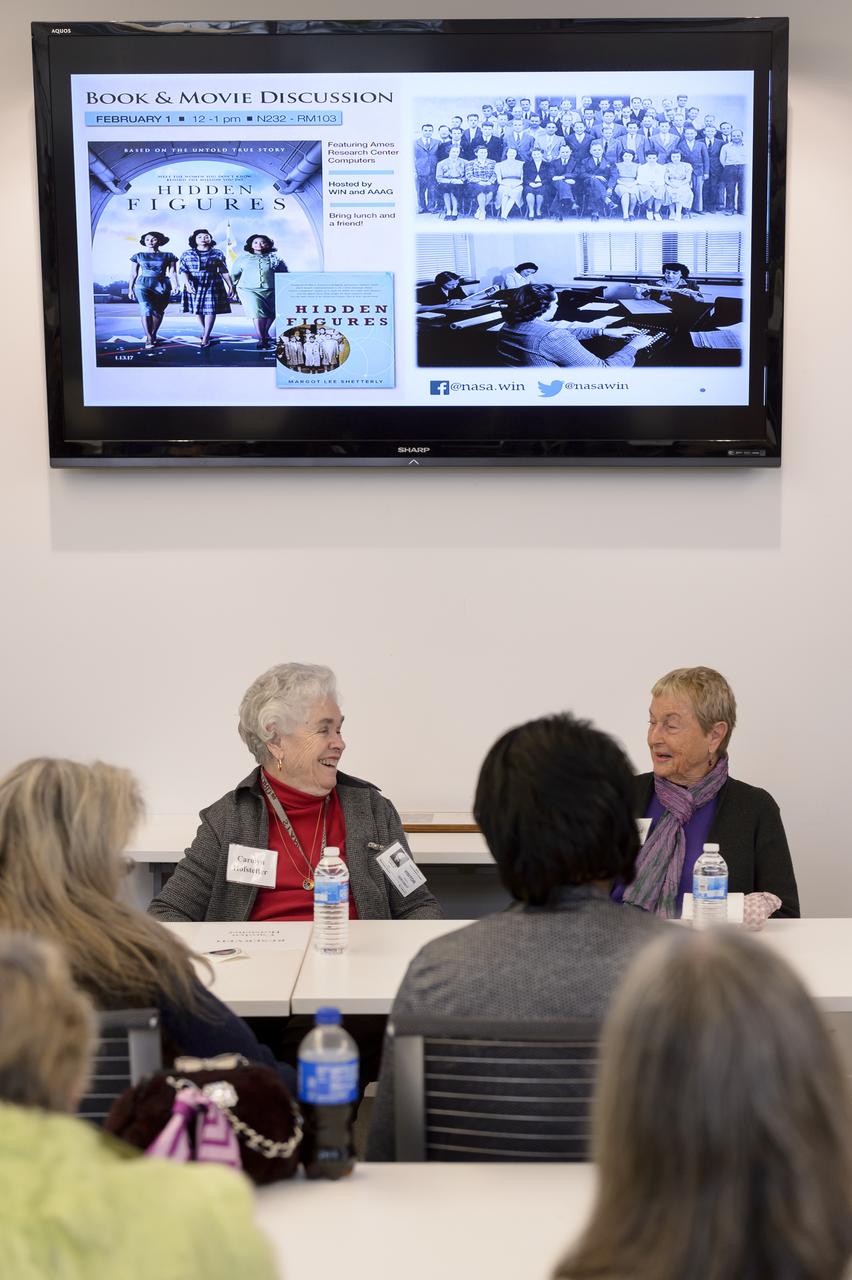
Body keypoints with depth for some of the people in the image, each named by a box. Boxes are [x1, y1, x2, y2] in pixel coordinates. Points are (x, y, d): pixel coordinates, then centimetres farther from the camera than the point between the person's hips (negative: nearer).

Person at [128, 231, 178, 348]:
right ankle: (149, 339, -18)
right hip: (143, 285, -1)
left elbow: (172, 272, -1)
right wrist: (130, 289, 9)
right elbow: (134, 274, 13)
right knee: (146, 310, -19)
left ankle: (153, 335, 22)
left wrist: (175, 285, -17)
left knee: (158, 312, 4)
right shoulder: (138, 256, 10)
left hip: (162, 285, 1)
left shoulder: (168, 256, 6)